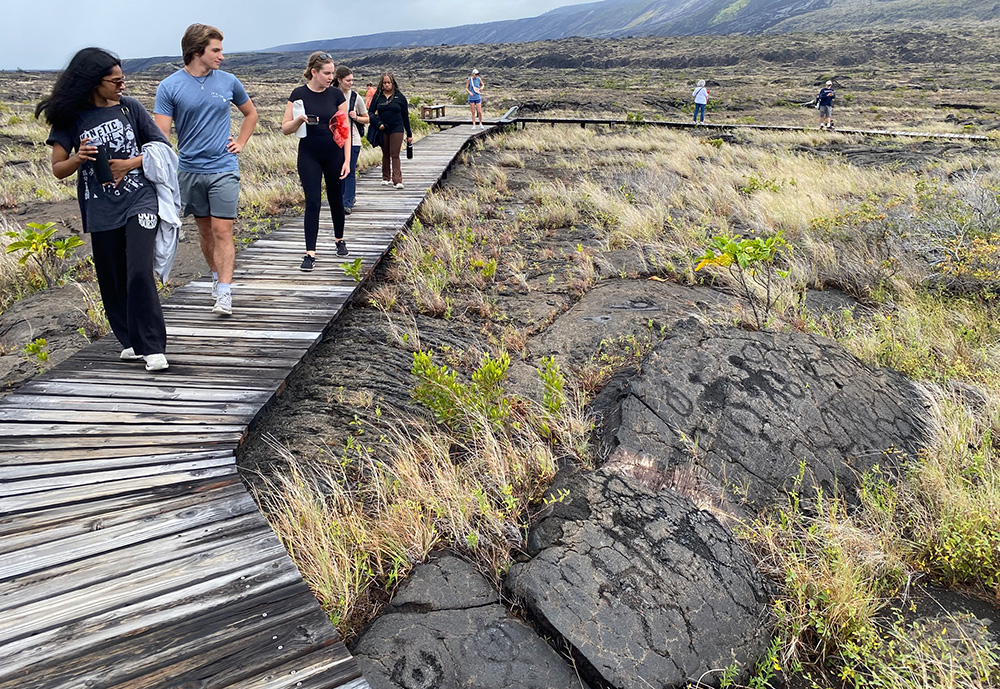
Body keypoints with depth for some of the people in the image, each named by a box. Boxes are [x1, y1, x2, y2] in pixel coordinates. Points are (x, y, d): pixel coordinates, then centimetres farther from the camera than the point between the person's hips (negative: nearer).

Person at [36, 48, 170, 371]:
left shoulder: (129, 106, 3)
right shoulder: (71, 118, 2)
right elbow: (58, 170, 6)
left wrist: (129, 164, -7)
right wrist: (77, 158, -16)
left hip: (139, 201, -2)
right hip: (101, 211, 2)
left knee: (139, 272, -16)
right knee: (112, 280, 8)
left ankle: (152, 347, -12)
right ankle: (130, 340, 24)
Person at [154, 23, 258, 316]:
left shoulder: (228, 81, 3)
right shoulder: (170, 86, -3)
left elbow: (250, 113, 22)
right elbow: (161, 134, -7)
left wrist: (241, 143, 9)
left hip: (223, 168, 0)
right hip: (190, 169, 1)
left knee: (222, 231, -8)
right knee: (205, 230, 13)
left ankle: (224, 293, -9)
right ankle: (216, 276, 33)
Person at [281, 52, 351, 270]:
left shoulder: (336, 95, 0)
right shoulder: (299, 94, -4)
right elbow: (286, 128, -1)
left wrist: (347, 160, -4)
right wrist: (300, 119, -22)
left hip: (334, 155, 2)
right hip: (309, 156, -1)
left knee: (336, 199, 13)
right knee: (312, 202, -6)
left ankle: (340, 239, 36)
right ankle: (310, 253, -2)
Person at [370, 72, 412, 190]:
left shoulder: (400, 97, 2)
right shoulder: (378, 96, 6)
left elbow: (405, 116, 5)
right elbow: (370, 112, 10)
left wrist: (409, 134, 5)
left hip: (397, 129, -2)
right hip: (383, 130, 2)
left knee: (395, 155, -10)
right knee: (385, 154, 11)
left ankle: (397, 181, -13)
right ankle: (385, 178, 21)